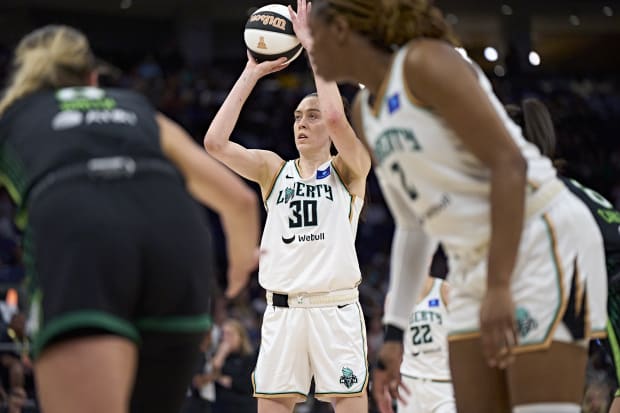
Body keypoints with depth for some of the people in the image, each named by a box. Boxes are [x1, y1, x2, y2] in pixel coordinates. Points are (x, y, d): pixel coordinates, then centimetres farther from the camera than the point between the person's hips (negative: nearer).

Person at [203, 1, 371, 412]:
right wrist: (252, 72, 0)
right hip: (282, 311, 3)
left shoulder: (349, 170, 4)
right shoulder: (274, 169, 13)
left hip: (335, 310, -3)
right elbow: (215, 142, -2)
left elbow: (336, 118, -17)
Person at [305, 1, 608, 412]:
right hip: (471, 263, 9)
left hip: (543, 243, -9)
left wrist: (498, 288, -24)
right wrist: (396, 333, 15)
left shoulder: (424, 62, -12)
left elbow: (509, 163, -19)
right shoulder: (364, 113, 14)